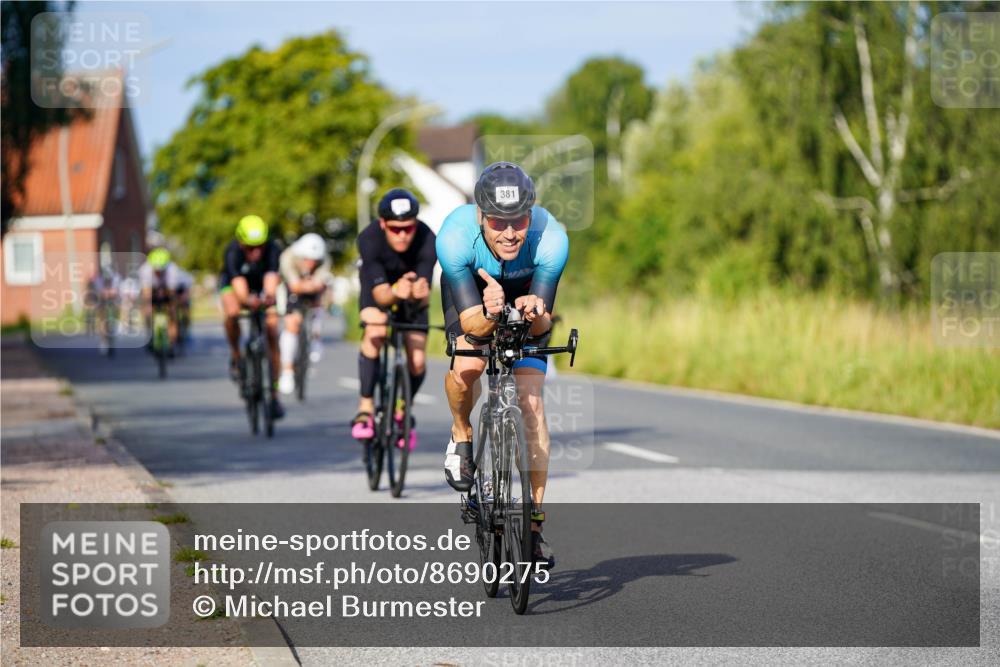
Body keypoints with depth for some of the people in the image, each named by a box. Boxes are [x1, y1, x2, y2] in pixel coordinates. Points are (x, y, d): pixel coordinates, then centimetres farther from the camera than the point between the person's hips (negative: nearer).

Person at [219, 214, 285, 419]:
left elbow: (271, 278, -46)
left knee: (272, 335, -10)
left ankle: (273, 395, -3)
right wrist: (247, 300, -67)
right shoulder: (233, 253, -35)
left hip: (261, 288, 1)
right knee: (232, 314, -35)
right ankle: (235, 355, -6)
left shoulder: (272, 250, -33)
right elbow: (239, 284, -45)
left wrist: (269, 296, -69)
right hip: (233, 285, -1)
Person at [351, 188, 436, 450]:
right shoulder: (369, 240, -35)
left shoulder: (427, 242, -34)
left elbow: (424, 296, -37)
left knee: (417, 363, -9)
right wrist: (395, 293, -62)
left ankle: (402, 410, 21)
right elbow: (380, 293, -39)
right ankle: (365, 408, -19)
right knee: (375, 333, -30)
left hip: (412, 290, 1)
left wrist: (420, 293, -61)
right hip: (378, 284, -1)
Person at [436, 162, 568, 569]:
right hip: (470, 290, 0)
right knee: (467, 368, -29)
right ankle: (461, 434, 6)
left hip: (527, 295, 0)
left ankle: (534, 525, -5)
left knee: (531, 401, -12)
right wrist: (490, 314, -58)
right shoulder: (455, 236, -38)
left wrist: (536, 314, -53)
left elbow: (542, 326, -31)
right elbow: (471, 323, -36)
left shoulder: (550, 238, -37)